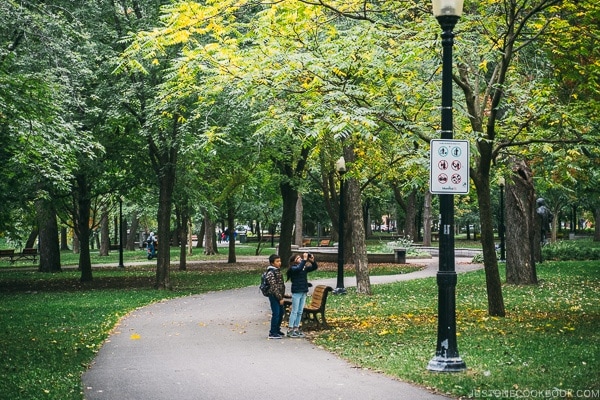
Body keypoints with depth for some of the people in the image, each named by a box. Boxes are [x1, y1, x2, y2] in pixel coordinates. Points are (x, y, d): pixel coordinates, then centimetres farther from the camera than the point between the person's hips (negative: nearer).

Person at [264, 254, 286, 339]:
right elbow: (274, 287, -20)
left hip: (279, 296, 9)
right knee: (276, 314, -6)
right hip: (274, 296, -9)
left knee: (281, 313, 16)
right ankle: (272, 333, 1)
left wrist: (282, 296, 15)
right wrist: (280, 298, -19)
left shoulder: (278, 271, 12)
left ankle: (277, 330, 30)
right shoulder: (271, 273, -17)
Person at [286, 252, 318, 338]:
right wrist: (304, 259, -28)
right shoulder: (293, 268, -9)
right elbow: (299, 268, -31)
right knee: (294, 311, -5)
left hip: (303, 292, 7)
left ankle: (296, 329, 17)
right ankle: (290, 330, -1)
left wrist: (312, 261, -5)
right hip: (296, 292, -7)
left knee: (300, 312, 10)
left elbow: (315, 267, 12)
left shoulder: (305, 267, 11)